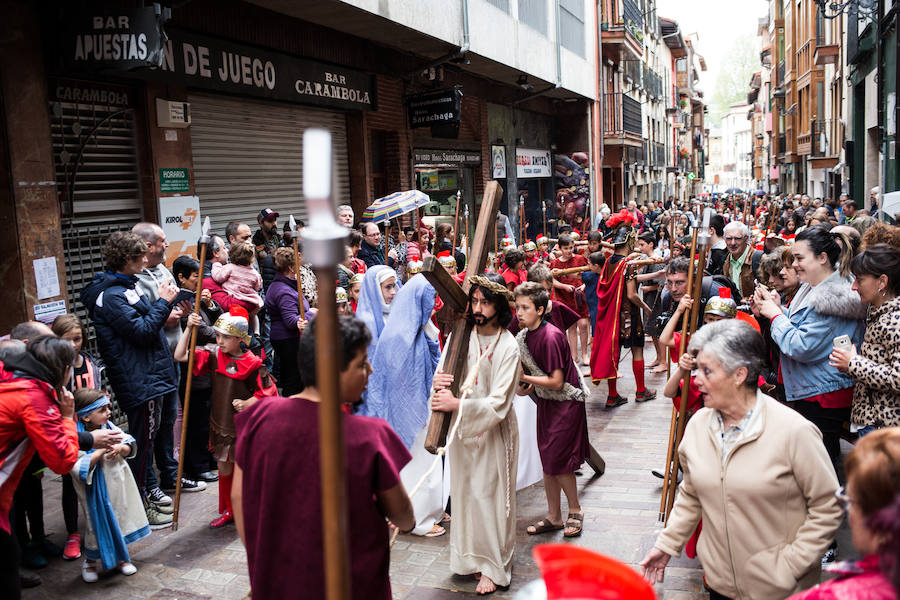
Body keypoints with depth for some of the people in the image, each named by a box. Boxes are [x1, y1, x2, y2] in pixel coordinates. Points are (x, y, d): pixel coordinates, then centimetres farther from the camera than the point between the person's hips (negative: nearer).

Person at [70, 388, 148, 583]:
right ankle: (90, 562, 30)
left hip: (119, 486, 6)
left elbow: (129, 447, 5)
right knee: (99, 524, 4)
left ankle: (120, 557, 37)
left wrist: (120, 448, -17)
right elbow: (78, 469, -26)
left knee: (121, 519, 16)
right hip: (99, 492, -6)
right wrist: (100, 451, -30)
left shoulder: (109, 427, 0)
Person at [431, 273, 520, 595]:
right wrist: (439, 381, -22)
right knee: (465, 492, 15)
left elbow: (498, 404, -21)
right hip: (461, 429, 5)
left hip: (493, 433, -4)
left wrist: (458, 405, -30)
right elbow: (443, 372, 1)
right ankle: (471, 556, 34)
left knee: (489, 495, 6)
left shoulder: (507, 346, -16)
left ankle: (493, 566, 23)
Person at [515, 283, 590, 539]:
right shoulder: (523, 337, 2)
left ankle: (575, 511, 17)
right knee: (548, 461, 12)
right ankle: (554, 517, 23)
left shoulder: (551, 337, -24)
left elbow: (556, 382, -24)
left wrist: (523, 378, -21)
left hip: (566, 402, -8)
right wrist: (525, 387, -5)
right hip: (546, 402, 8)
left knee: (558, 461, -5)